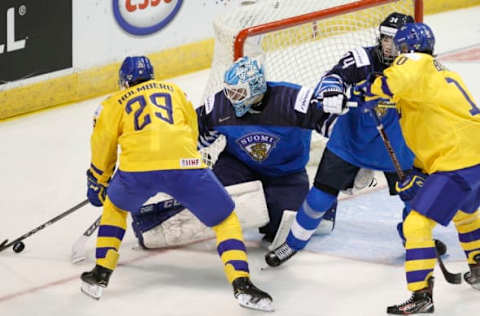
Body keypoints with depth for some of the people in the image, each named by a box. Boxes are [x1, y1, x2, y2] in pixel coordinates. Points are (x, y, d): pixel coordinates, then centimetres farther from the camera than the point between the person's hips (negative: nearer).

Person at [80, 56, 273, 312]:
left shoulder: (114, 104, 26)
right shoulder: (174, 91, 32)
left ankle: (100, 274, 25)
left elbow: (102, 149, 27)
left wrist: (97, 185, 45)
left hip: (136, 168, 0)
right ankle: (242, 284, -4)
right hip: (184, 164, 0)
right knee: (225, 219, 14)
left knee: (115, 206, 32)